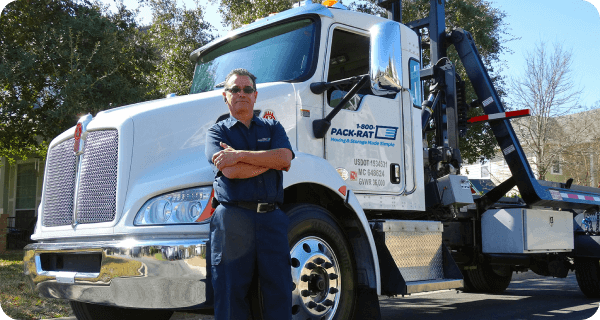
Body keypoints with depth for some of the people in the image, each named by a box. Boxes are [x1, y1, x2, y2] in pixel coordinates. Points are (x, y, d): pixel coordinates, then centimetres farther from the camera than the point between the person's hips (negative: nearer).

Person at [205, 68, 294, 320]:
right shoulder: (217, 132, 11)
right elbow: (230, 171, -8)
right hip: (232, 218, -2)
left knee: (279, 292, 2)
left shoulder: (272, 128, 19)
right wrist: (271, 159, -1)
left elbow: (285, 158, -3)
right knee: (231, 292, 1)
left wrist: (240, 155, -9)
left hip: (272, 217, 2)